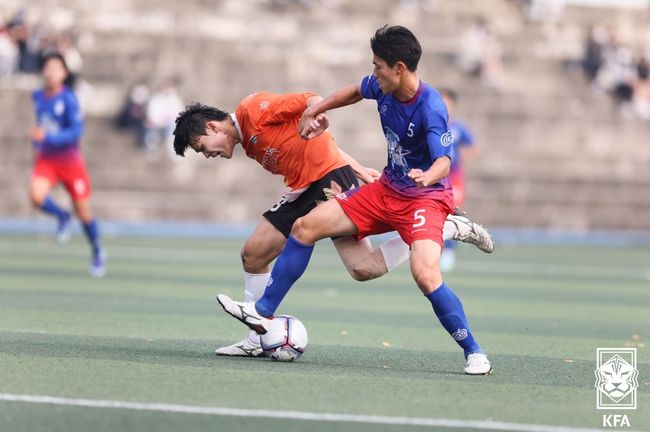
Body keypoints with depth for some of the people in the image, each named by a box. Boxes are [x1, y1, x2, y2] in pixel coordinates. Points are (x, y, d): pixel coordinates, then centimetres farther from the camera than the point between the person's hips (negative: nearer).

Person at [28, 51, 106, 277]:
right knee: (36, 195, -24)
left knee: (82, 211, 6)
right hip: (46, 158, 4)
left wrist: (47, 136, -33)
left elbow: (76, 132, -23)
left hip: (70, 159, -4)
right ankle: (63, 217, 8)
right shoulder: (38, 97, 1)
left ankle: (98, 252, 30)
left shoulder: (68, 99, -18)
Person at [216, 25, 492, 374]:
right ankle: (263, 312, 15)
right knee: (306, 227, 5)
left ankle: (474, 353, -16)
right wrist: (315, 110, 20)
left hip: (425, 198, -8)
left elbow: (444, 161, -39)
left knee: (425, 274, -31)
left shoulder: (431, 109, -27)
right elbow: (356, 91, 19)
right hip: (386, 190, 8)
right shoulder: (382, 87, -6)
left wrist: (427, 176, -61)